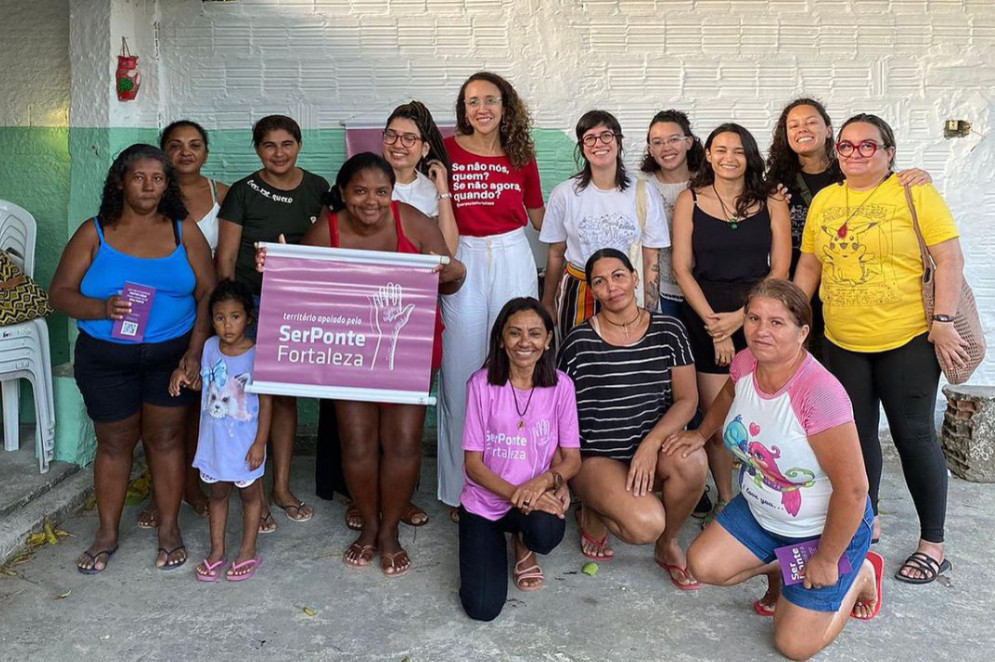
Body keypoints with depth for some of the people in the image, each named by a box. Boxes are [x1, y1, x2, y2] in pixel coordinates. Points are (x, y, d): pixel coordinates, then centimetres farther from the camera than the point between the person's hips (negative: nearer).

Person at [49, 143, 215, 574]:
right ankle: (107, 533, 27)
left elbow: (208, 293, -2)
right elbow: (60, 293, -4)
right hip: (106, 359, 0)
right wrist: (102, 308, -24)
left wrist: (196, 350, -12)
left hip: (171, 355, 0)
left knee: (166, 439, 7)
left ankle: (168, 529, 21)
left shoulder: (183, 230, 0)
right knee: (114, 443, 11)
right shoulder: (94, 233, -1)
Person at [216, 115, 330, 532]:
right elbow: (226, 258, -3)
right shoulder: (243, 192, -3)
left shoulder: (317, 189, 6)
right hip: (251, 305, -3)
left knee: (286, 395, 11)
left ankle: (281, 486, 23)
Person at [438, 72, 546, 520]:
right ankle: (460, 488, 16)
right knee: (462, 374, 3)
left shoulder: (521, 156, 8)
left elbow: (539, 218, 16)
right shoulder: (446, 151, 2)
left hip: (512, 260, 2)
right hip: (463, 262, -1)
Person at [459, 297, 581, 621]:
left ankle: (523, 544, 6)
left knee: (546, 532, -35)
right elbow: (473, 462, -9)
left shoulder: (560, 385, -6)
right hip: (484, 502, -1)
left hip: (537, 497, 1)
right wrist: (516, 495, -24)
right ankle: (492, 540, 21)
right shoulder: (482, 384, -10)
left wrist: (545, 480, -25)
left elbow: (571, 458, -3)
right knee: (482, 607, -13)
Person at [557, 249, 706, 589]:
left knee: (692, 461, -32)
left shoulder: (669, 331, 1)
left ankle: (668, 545, -1)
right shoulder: (579, 341, -5)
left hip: (655, 446, 3)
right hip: (597, 458, -3)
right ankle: (593, 512, 9)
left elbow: (687, 399, -3)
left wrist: (652, 443, -19)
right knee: (646, 524, -29)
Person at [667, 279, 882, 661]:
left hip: (824, 528, -6)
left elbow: (852, 490, -30)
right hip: (760, 511, 6)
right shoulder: (745, 363, -13)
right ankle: (779, 571, 23)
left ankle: (860, 575, 22)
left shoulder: (820, 394, -35)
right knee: (703, 566, -4)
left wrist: (825, 562, -20)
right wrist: (701, 434, 16)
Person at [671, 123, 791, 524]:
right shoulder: (690, 201, 5)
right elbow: (681, 269, 0)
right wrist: (714, 324, -7)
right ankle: (724, 500, 19)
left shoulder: (771, 205, 6)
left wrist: (739, 317, -10)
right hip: (705, 320, 0)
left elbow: (780, 271, 1)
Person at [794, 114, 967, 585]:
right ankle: (866, 521, 32)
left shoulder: (914, 192, -7)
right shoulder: (823, 200, 8)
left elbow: (949, 258, -10)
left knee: (913, 436, 2)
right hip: (843, 342, 5)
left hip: (908, 339, -4)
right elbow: (809, 265, 12)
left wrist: (943, 320, -16)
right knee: (857, 434, 14)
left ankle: (933, 545, 16)